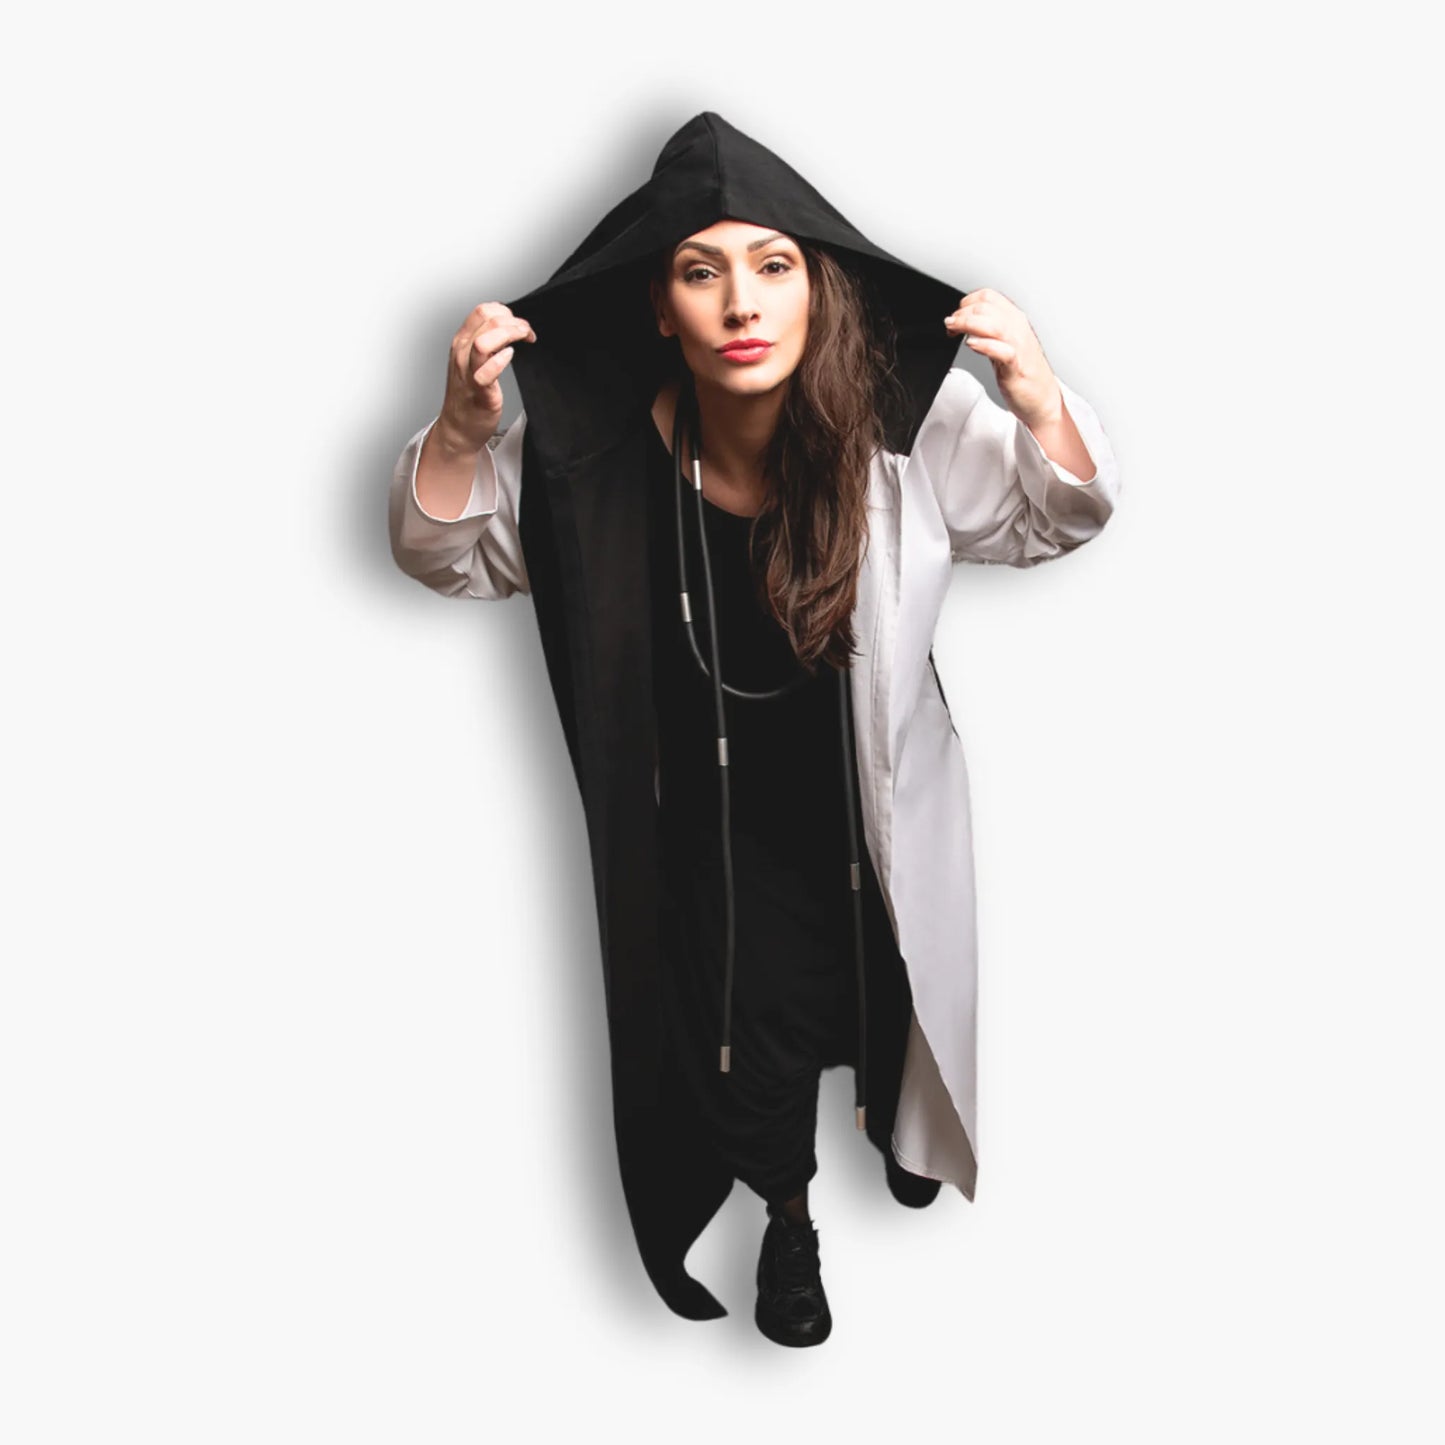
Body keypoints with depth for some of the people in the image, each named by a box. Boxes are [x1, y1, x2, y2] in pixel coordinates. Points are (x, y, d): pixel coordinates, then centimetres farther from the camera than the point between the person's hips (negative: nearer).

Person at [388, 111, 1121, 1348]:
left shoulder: (909, 422, -24)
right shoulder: (596, 446, -24)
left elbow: (1056, 519, -11)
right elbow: (450, 554, -11)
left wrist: (1040, 405, -33)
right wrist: (462, 428, -33)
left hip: (880, 795, 2)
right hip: (722, 817, -1)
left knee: (894, 987, 25)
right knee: (754, 1033, 0)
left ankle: (899, 1118, 65)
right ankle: (787, 1210, 39)